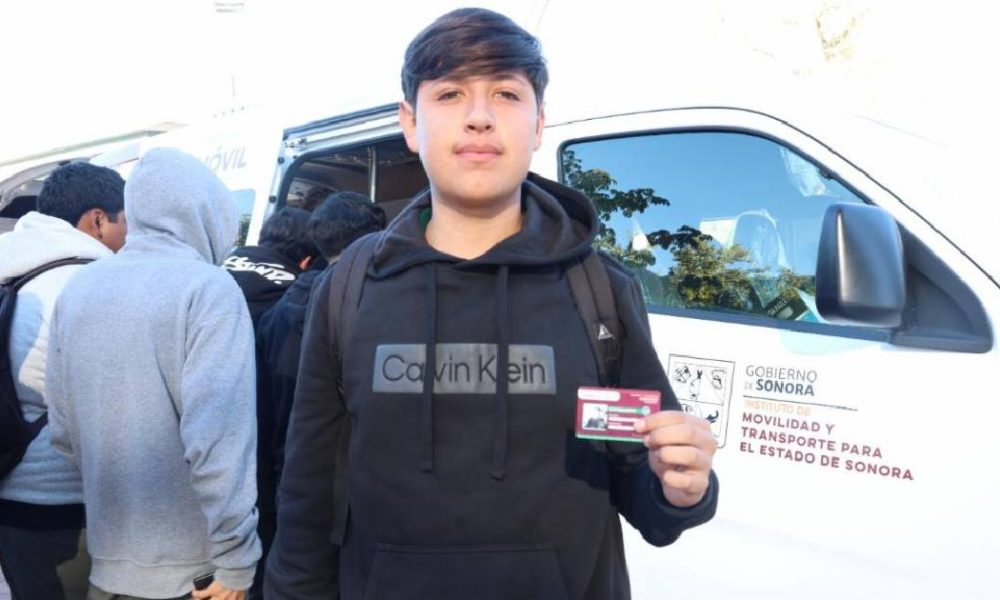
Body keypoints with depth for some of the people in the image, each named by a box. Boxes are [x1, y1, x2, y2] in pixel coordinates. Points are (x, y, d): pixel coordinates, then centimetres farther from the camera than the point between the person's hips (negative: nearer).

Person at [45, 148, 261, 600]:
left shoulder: (78, 290, 4)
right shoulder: (208, 289, -15)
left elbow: (62, 430, 8)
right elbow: (216, 438, -23)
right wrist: (236, 558, -15)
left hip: (108, 559, 6)